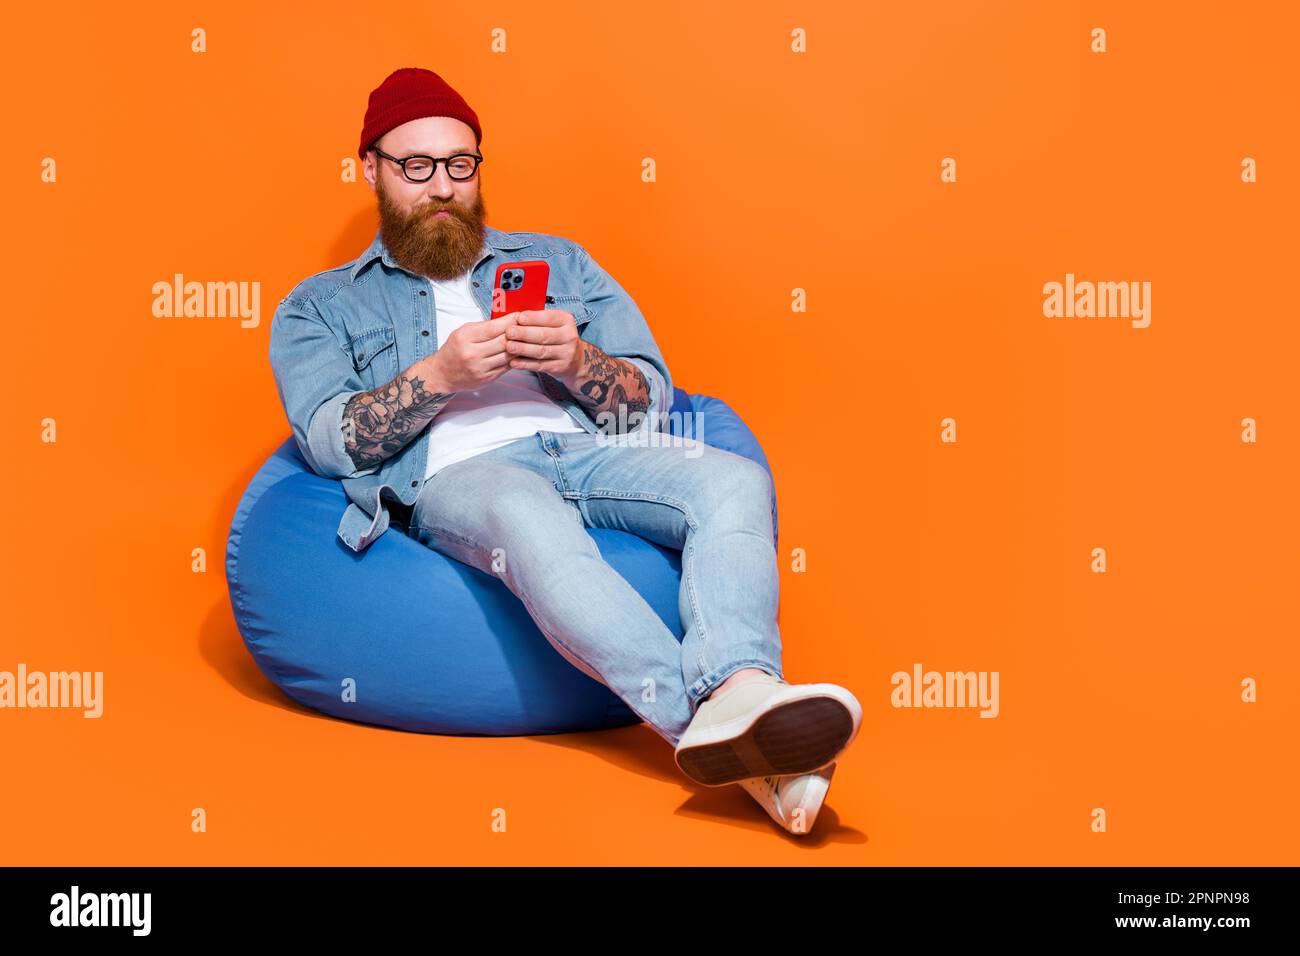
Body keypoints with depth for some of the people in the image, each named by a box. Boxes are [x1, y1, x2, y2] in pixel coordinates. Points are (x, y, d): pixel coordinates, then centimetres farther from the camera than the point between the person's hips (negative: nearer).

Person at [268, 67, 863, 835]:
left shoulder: (556, 259, 27)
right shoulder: (321, 305, 22)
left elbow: (652, 399, 17)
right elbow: (326, 440, 3)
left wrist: (579, 362, -6)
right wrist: (440, 375, -11)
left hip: (585, 449, 4)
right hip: (452, 476, -3)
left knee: (735, 479, -28)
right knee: (531, 515, -40)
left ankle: (739, 690, -52)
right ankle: (708, 714, -53)